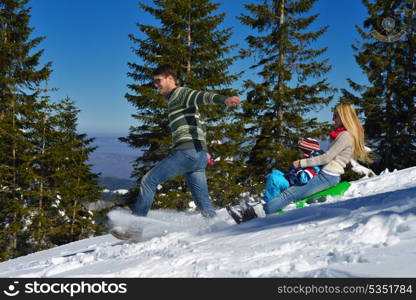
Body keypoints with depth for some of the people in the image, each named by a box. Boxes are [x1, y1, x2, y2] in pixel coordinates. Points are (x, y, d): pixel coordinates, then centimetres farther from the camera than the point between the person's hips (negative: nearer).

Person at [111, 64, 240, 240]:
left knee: (148, 181, -3)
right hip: (199, 155, 10)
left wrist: (224, 100, -38)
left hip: (187, 151, -10)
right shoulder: (175, 99, 30)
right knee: (203, 204, 7)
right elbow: (199, 125, 31)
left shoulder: (180, 94, 1)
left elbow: (203, 96, -20)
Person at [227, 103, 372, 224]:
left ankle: (259, 211, -28)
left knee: (292, 193, -19)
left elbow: (327, 157, -15)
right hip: (325, 174, 9)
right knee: (292, 187, -4)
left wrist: (301, 163, -12)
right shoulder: (341, 134, 20)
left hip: (328, 176, -9)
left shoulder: (346, 136, -11)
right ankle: (258, 207, -14)